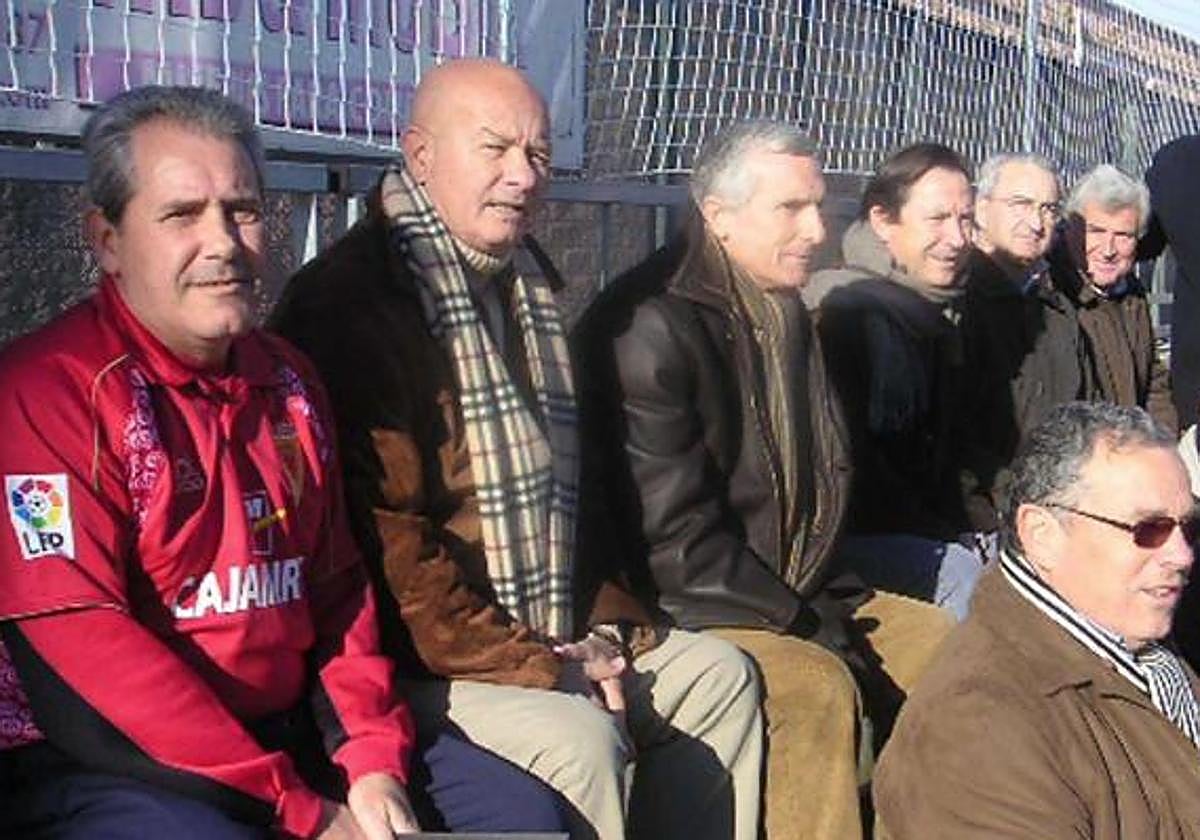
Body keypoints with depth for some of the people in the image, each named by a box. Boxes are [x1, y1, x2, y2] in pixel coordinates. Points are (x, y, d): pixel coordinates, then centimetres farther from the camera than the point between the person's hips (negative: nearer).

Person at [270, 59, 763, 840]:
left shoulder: (531, 282, 14)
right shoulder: (352, 301, -16)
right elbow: (385, 543, -23)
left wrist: (605, 625, 7)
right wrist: (538, 670, -19)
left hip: (553, 638, 9)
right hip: (416, 662, -9)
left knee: (721, 674, 10)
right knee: (579, 737, -28)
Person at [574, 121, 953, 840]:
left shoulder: (787, 314, 13)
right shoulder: (649, 328, -16)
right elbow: (673, 535, -21)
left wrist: (823, 605, 9)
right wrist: (807, 628, -17)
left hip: (799, 596, 9)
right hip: (681, 615, -9)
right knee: (820, 685, -30)